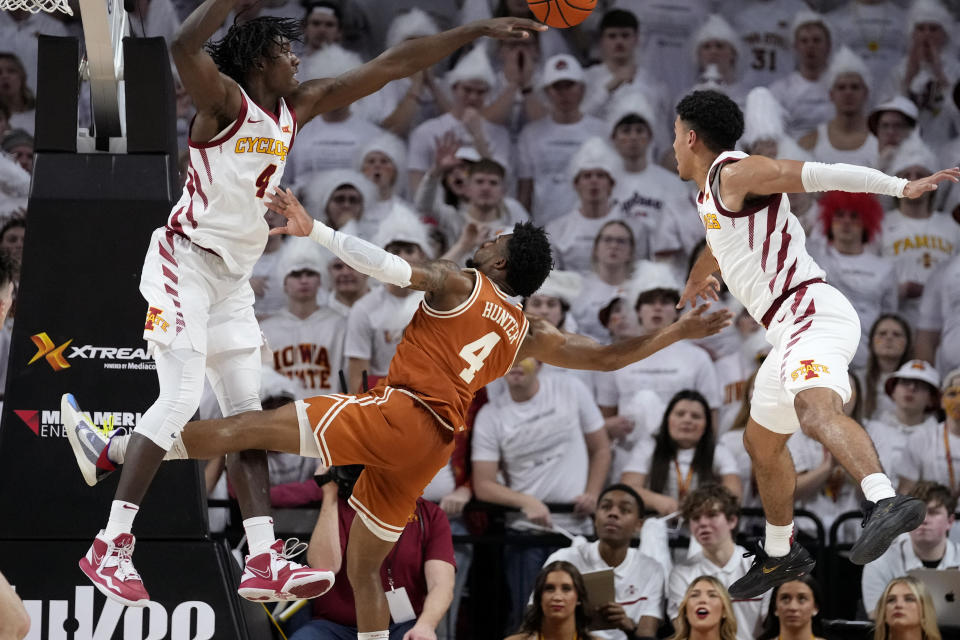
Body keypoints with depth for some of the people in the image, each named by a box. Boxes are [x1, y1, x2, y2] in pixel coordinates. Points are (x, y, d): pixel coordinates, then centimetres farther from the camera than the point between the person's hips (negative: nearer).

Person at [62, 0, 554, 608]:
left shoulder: (300, 106, 8)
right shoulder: (225, 100, -14)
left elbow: (392, 65, 11)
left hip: (234, 277, 9)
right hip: (186, 262, -9)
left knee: (247, 412, 4)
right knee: (181, 400, -18)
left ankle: (264, 562, 3)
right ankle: (110, 547, -17)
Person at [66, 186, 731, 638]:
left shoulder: (461, 284, 3)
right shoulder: (528, 335, 19)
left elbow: (388, 265, -12)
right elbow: (609, 356, 21)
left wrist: (314, 228, -12)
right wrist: (677, 333, 32)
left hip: (396, 414, -7)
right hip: (433, 447, 7)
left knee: (249, 427, -10)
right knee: (364, 569, 17)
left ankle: (112, 449, -14)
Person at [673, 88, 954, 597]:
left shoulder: (735, 174, -5)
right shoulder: (711, 194, 25)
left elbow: (822, 174, -15)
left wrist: (902, 188, -25)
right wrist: (696, 281, 70)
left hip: (812, 311, -11)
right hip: (791, 327, 11)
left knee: (815, 408, -38)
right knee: (761, 443, 27)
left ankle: (886, 502, -62)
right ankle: (779, 554, 45)